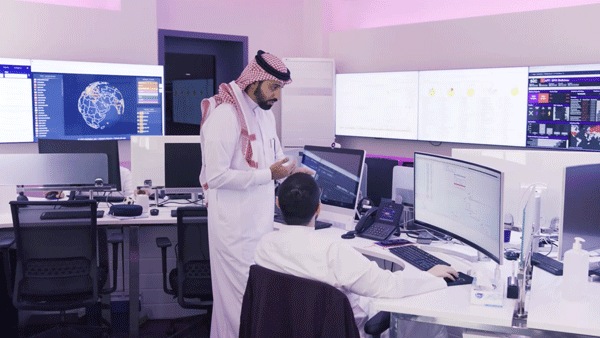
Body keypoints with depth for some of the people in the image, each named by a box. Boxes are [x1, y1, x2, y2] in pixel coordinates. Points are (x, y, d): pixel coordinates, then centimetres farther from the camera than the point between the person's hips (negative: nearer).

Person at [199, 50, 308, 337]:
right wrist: (269, 175, -21)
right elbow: (215, 176, -23)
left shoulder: (266, 114, 10)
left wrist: (290, 171, -1)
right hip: (236, 225, -8)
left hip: (261, 219, 8)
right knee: (241, 296, 1)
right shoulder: (224, 115, -18)